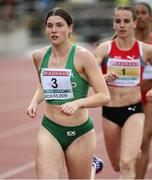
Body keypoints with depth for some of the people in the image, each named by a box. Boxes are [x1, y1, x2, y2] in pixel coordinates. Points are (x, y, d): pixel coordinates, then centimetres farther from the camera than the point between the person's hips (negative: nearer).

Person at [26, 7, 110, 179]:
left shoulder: (83, 56, -10)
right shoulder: (39, 56, 4)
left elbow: (104, 96, -12)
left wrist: (78, 103, -27)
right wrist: (34, 101, 4)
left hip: (80, 132, -3)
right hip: (49, 130, 3)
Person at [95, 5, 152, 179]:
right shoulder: (105, 48, -4)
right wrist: (103, 77, -35)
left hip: (134, 110, -2)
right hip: (110, 111, 2)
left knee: (127, 164, -20)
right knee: (117, 166, 18)